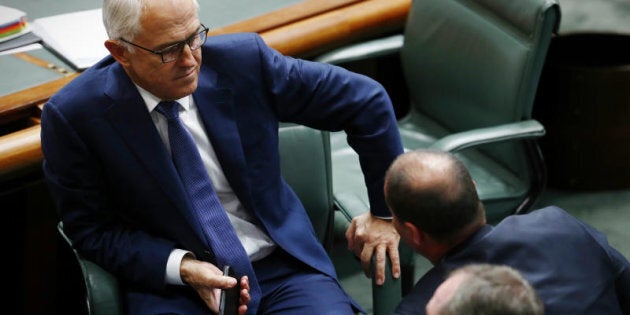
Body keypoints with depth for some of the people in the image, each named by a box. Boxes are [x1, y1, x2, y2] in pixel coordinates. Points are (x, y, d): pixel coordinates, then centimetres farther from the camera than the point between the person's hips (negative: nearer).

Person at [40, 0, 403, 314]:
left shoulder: (243, 59, -8)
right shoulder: (71, 116, -11)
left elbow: (366, 101, 3)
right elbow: (92, 231, -2)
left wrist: (385, 213, 6)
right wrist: (183, 267, -16)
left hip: (282, 267, 1)